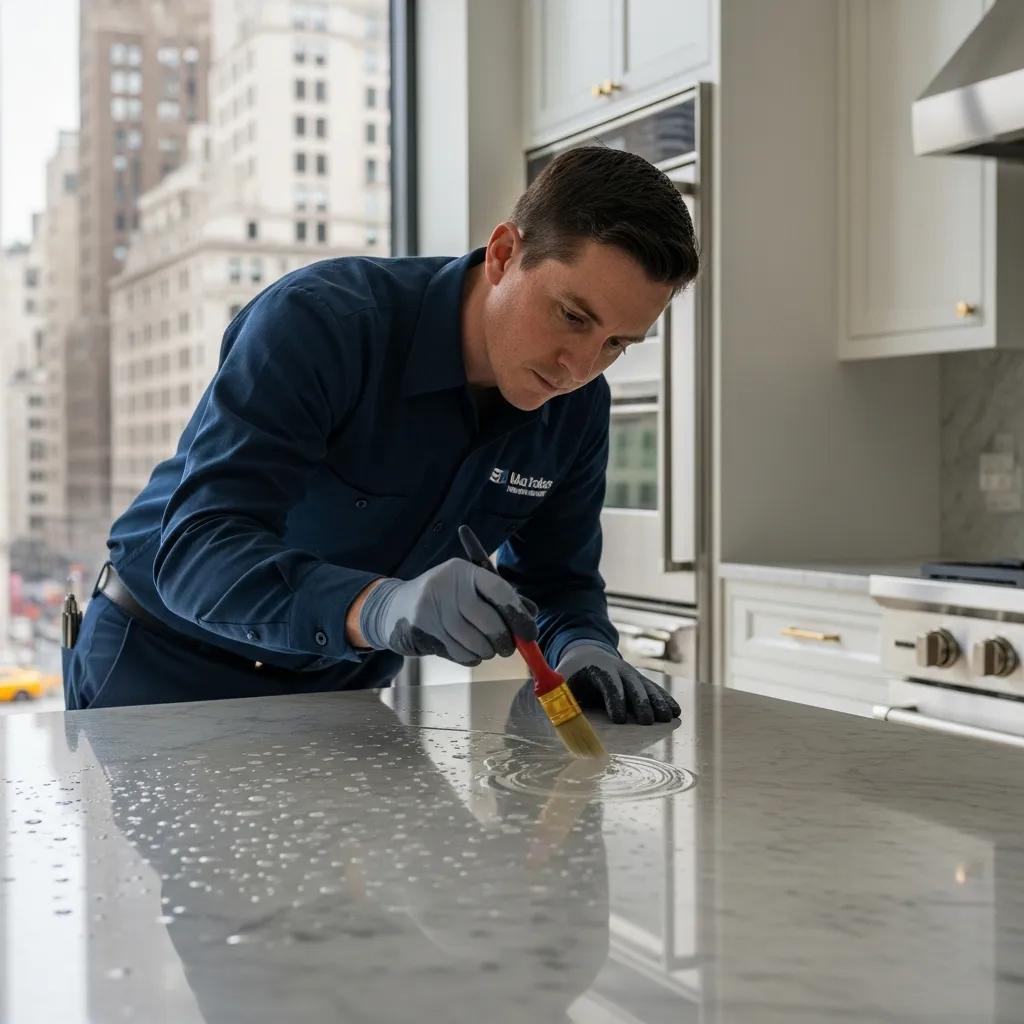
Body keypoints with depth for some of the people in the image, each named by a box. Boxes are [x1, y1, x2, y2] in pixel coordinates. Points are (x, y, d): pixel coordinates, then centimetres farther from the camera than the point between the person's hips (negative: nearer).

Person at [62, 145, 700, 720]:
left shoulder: (577, 409, -8)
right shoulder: (318, 322, -27)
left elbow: (556, 577, 4)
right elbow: (197, 550, -35)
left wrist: (582, 648, -20)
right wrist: (379, 606, -53)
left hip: (340, 690, 6)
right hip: (163, 666, -6)